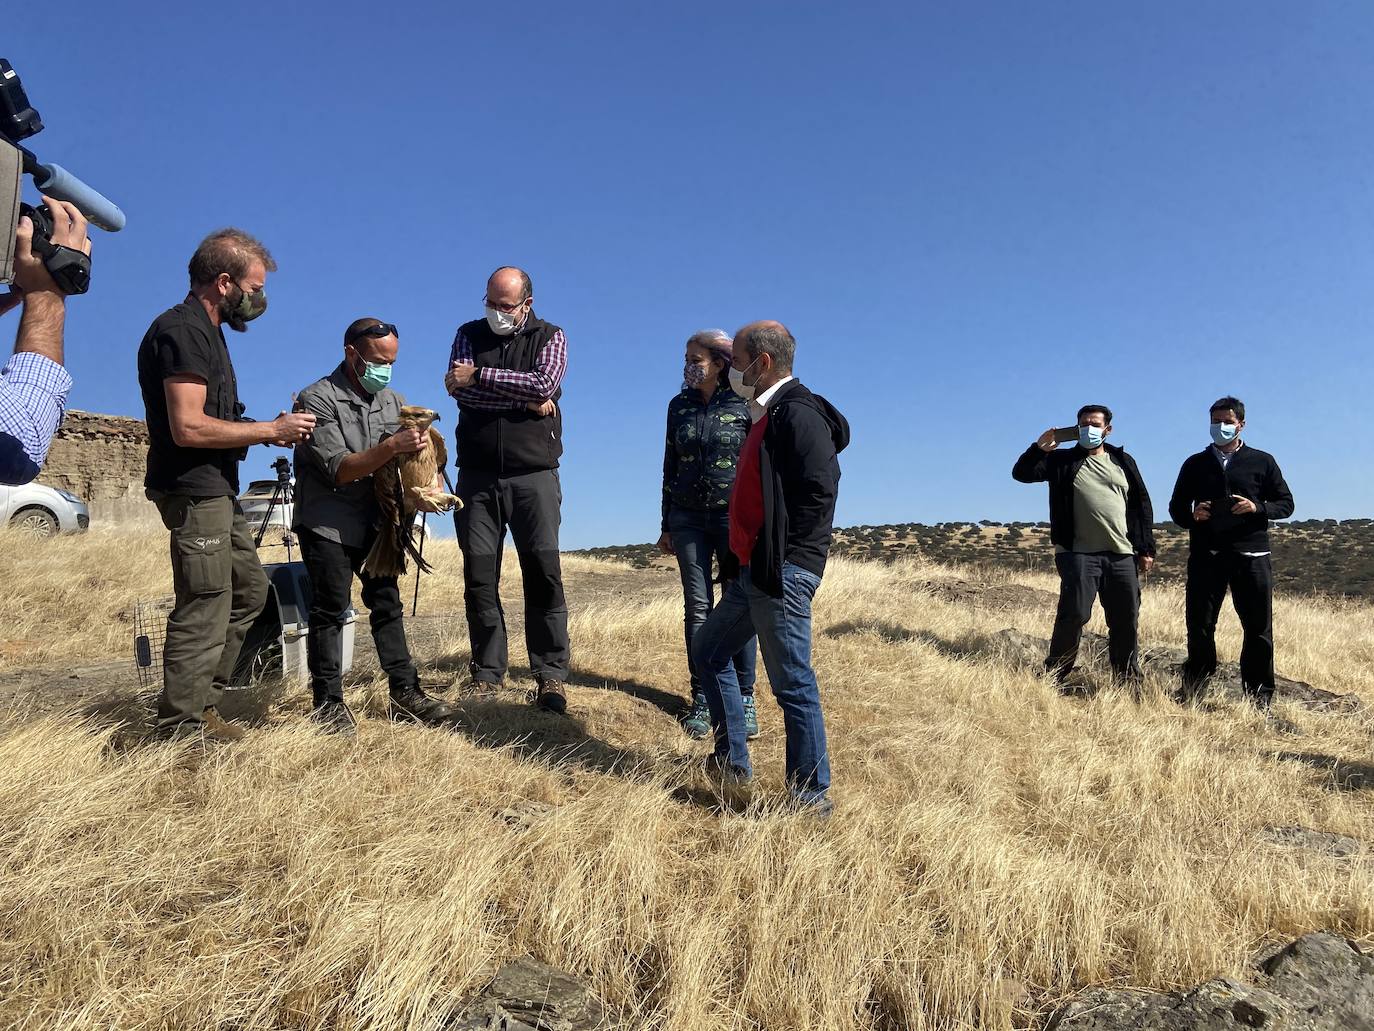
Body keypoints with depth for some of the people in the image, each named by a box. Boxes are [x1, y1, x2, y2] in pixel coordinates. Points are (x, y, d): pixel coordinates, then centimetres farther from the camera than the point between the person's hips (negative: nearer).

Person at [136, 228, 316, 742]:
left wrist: (270, 430, 4)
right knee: (205, 612, -6)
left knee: (249, 589, 18)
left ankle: (202, 704, 26)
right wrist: (271, 430, -16)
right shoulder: (181, 330, -15)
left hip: (216, 491, 11)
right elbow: (188, 427, -24)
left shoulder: (205, 330, 17)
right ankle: (181, 732, 5)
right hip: (194, 492, -11)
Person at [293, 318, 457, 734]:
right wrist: (391, 446, -32)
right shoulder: (317, 399, -11)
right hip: (327, 523, -5)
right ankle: (328, 703, 6)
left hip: (374, 520, 6)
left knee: (387, 604, 6)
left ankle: (405, 693, 11)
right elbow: (339, 469, -20)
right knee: (330, 608, -4)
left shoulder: (393, 401, 8)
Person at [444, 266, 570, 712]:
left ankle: (551, 676, 1)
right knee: (479, 576, 1)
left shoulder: (550, 337, 8)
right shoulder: (469, 334, 12)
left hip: (533, 474, -2)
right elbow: (458, 388, -6)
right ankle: (487, 675, 9)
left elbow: (544, 384, -13)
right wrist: (526, 400, -11)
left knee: (543, 574, -6)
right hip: (477, 475, 2)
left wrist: (479, 376, -10)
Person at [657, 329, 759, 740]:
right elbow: (670, 467, 12)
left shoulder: (745, 405, -3)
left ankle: (744, 699, 10)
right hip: (687, 518, 3)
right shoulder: (680, 406, 8)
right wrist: (666, 525, 11)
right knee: (697, 607, 4)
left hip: (734, 517, -3)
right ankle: (702, 700, 11)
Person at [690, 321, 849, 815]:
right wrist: (752, 559, 13)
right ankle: (733, 761, 31)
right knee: (708, 650, 20)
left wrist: (782, 561, -18)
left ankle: (811, 795, 13)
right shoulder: (768, 415, 16)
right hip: (754, 570, 11)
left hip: (783, 574, -11)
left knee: (792, 682, -2)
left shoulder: (798, 415, -14)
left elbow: (820, 493, -22)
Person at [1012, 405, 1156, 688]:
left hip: (1122, 555, 3)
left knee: (1127, 621, 8)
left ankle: (1129, 681, 23)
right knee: (1074, 614, -12)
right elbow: (1021, 473, -1)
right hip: (1079, 553, -3)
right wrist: (1039, 448, -18)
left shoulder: (1123, 462, 15)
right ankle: (1054, 675, 4)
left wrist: (1146, 549, 9)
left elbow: (1142, 506, 15)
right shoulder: (1062, 460, 8)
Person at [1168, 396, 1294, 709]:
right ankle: (1193, 686, 17)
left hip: (1251, 555, -1)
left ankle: (1259, 695, 12)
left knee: (1258, 627, 2)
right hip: (1205, 555, 1)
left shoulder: (1262, 461, 9)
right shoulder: (1195, 464, 13)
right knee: (1199, 625, 3)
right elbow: (1176, 507, 15)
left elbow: (1286, 504, 10)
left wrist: (1258, 508, -11)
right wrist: (1192, 516, -7)